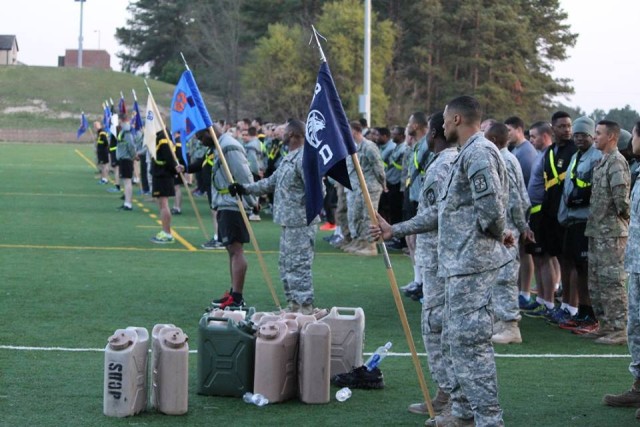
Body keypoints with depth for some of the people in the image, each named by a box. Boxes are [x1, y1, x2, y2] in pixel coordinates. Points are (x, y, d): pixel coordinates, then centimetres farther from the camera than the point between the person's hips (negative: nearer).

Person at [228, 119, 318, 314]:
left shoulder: (304, 158, -17)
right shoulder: (289, 158, 17)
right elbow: (272, 181, 22)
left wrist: (303, 206, -15)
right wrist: (245, 189, 17)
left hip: (300, 223, -11)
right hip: (288, 222, 11)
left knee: (298, 265, -9)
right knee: (286, 264, 15)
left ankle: (305, 308, -4)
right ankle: (293, 305, 23)